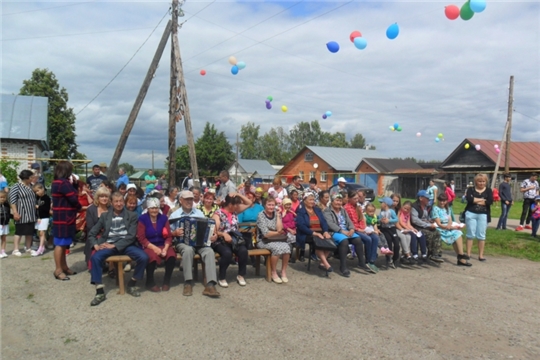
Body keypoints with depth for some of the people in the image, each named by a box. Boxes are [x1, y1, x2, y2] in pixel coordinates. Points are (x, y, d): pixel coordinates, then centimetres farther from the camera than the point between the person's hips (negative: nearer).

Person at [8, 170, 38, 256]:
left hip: (31, 214, 7)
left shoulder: (30, 187, 13)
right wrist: (15, 213, -19)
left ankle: (28, 248, 19)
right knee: (19, 231, -3)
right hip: (21, 214, -7)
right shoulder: (16, 187, -8)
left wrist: (36, 207, 21)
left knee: (30, 232, 9)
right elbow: (12, 201, -13)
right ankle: (15, 249, 3)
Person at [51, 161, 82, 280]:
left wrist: (72, 185, 1)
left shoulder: (57, 182, 14)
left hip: (62, 217, 11)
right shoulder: (63, 183, -18)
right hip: (64, 217, -11)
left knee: (63, 244, 15)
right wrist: (79, 206, 0)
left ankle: (64, 267, 24)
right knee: (61, 244, -5)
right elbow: (74, 198, -17)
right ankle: (58, 270, 0)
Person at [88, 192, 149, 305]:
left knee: (144, 257, -26)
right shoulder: (105, 216, 12)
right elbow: (91, 234, 12)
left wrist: (115, 245, -14)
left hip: (126, 245, -1)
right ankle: (100, 292, -19)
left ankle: (132, 284, 0)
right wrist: (96, 245, -10)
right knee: (95, 257, -29)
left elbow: (131, 236, -3)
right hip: (108, 245, 1)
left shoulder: (132, 215, 7)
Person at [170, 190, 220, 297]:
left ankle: (210, 285, -37)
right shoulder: (175, 215, 9)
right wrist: (175, 233, -17)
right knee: (188, 250, -38)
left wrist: (213, 235, -10)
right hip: (183, 242, -2)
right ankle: (188, 283, -29)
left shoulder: (199, 213, 16)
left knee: (209, 251, -29)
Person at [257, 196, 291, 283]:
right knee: (277, 247, -32)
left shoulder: (276, 214, 6)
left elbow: (279, 229, -8)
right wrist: (278, 233, -7)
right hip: (263, 241, -4)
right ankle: (274, 273, -14)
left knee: (286, 247, -25)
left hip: (275, 240, 5)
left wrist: (278, 216, -8)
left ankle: (283, 272, -9)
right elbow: (266, 234, -17)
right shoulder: (261, 215, -9)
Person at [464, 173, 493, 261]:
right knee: (470, 234, 4)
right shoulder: (471, 189, 6)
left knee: (481, 236, 4)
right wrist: (482, 199, -8)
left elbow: (490, 201, -9)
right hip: (471, 214, 0)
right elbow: (469, 199, -12)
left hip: (483, 215, 0)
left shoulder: (488, 190, 8)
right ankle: (468, 254, 10)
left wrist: (475, 200, -6)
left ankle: (481, 255, 10)